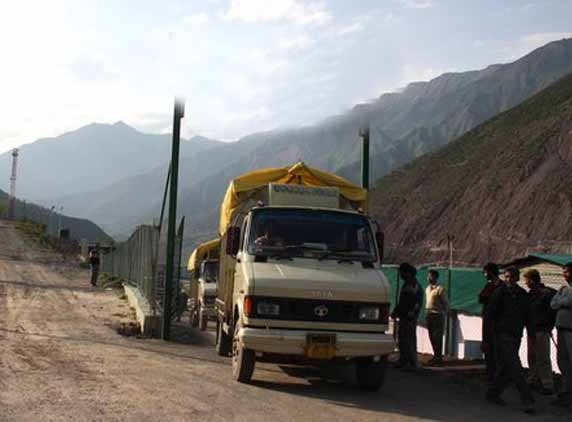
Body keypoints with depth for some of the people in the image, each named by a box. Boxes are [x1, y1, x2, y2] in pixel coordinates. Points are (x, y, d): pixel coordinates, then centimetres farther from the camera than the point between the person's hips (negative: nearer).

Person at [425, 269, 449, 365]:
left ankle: (438, 357, -1)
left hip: (437, 315, -7)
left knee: (437, 337, -6)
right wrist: (426, 313, 13)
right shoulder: (428, 289, 13)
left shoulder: (440, 289, -10)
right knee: (431, 337, 10)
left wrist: (443, 315, -9)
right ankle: (436, 356, 20)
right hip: (429, 314, 8)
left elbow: (445, 303, -8)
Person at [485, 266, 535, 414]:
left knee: (505, 367, 10)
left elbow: (528, 317, 15)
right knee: (515, 367, -12)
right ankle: (527, 400, -13)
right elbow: (489, 315, -5)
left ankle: (493, 393, 24)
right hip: (503, 334, -6)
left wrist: (531, 335, 9)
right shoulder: (499, 293, -6)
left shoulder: (523, 295, 8)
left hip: (516, 336, 6)